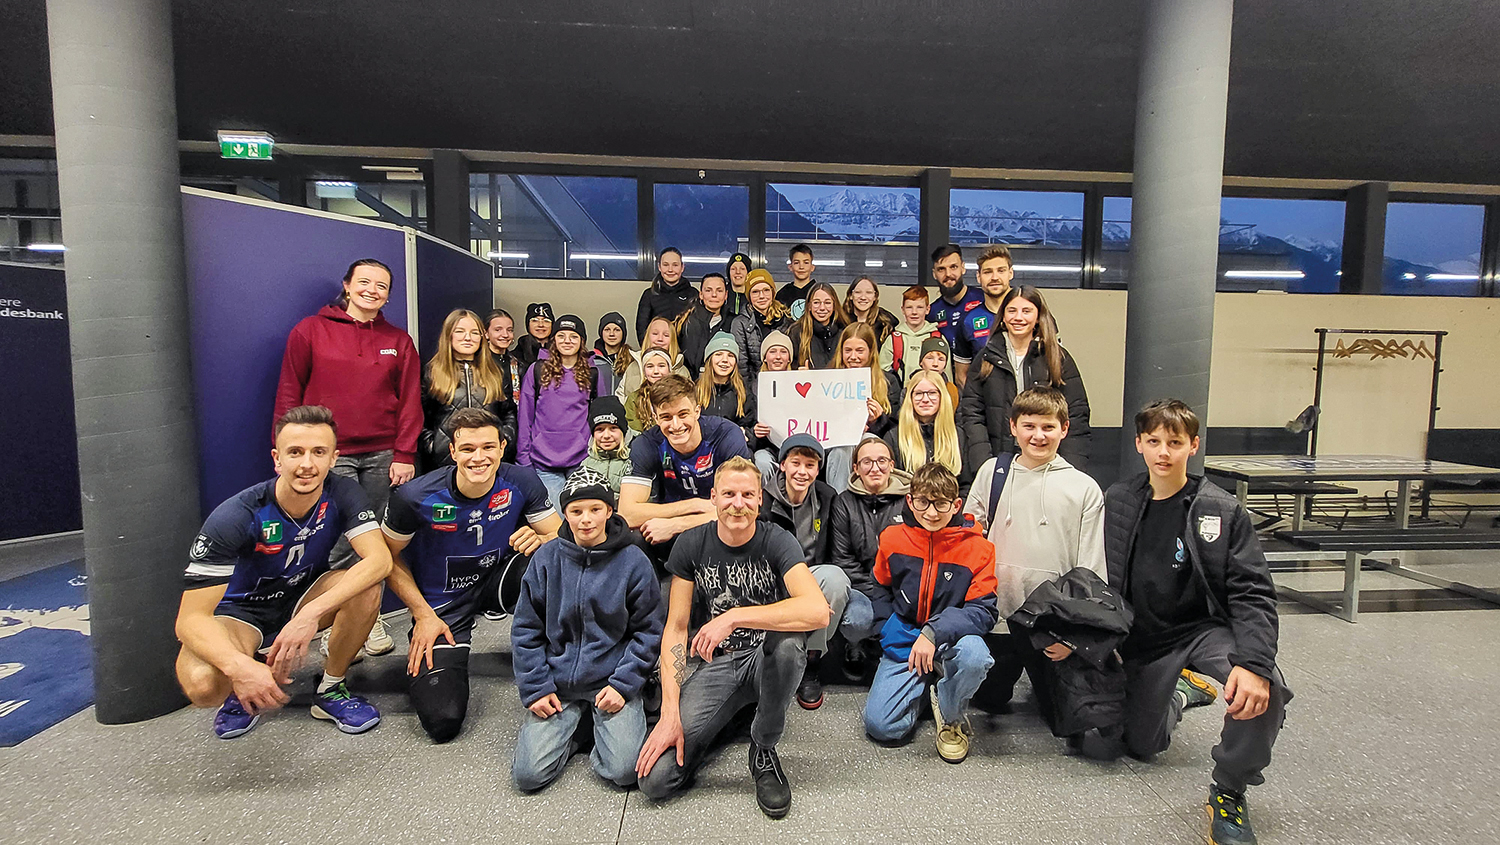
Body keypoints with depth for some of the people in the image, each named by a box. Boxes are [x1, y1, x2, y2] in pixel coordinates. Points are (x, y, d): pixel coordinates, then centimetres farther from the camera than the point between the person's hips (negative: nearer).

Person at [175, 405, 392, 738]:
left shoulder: (342, 495, -21)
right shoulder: (235, 517, -28)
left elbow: (379, 560, -32)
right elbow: (191, 618, -29)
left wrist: (312, 613, -45)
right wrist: (238, 665, -49)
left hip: (306, 596, 2)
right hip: (243, 610, -2)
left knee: (366, 587, -29)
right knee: (202, 685, -33)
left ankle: (330, 690, -6)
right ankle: (242, 691, 6)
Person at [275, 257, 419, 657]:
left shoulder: (399, 342, 10)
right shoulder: (310, 331, 6)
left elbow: (410, 401, 7)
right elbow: (288, 394, 6)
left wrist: (404, 455, 0)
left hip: (382, 455, 2)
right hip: (329, 455, -2)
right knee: (338, 542, -7)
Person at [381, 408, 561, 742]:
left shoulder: (522, 482, -16)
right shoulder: (415, 498, -21)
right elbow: (389, 556, -6)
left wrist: (539, 540, -34)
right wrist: (423, 615, -12)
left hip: (496, 578, 3)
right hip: (442, 602, -2)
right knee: (442, 721, -17)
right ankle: (421, 664, 19)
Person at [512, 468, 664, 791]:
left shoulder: (633, 561, -6)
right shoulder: (546, 558, -2)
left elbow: (649, 630, -1)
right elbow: (526, 629, 5)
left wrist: (623, 684, -10)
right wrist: (535, 688, -3)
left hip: (613, 680, -1)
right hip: (556, 681, 2)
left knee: (625, 771, -16)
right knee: (528, 774, -10)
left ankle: (604, 727, 15)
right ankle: (570, 728, 18)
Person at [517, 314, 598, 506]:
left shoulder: (592, 374, 10)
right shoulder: (538, 370, 6)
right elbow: (525, 416, 6)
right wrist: (523, 458, 1)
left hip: (581, 461, 1)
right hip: (544, 461, -1)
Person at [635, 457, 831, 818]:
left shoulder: (777, 541, -12)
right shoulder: (691, 545, -5)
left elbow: (818, 611, -30)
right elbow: (676, 628, -5)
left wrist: (734, 617, -33)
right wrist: (670, 713, -15)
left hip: (765, 659, -1)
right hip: (712, 663, 1)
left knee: (789, 641, -38)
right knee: (655, 779, -16)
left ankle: (764, 750, -9)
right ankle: (727, 716, 13)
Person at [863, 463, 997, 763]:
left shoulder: (977, 547, -8)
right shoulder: (892, 538, -2)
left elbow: (983, 610, -13)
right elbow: (880, 592, 11)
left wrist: (934, 632, -27)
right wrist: (892, 633, -6)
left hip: (951, 640, -1)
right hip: (903, 644, 1)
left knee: (974, 654, -38)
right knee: (880, 725, -15)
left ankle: (951, 716, -4)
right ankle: (921, 688, 19)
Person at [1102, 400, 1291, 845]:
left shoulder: (1222, 512, -10)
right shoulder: (1117, 502, -2)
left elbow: (1253, 595, -15)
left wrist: (1253, 663, -31)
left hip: (1207, 629, -2)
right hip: (1144, 640, 3)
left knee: (1265, 692, -34)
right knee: (1142, 746, 8)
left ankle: (1229, 792, -7)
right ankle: (1181, 694, 42)